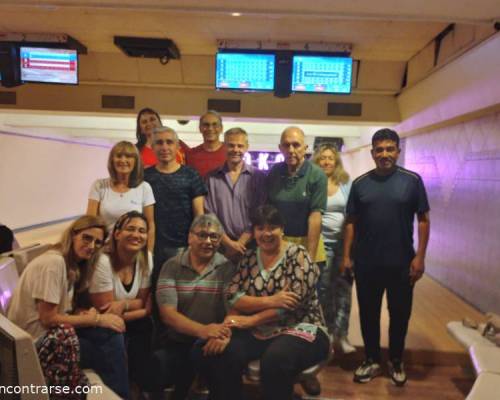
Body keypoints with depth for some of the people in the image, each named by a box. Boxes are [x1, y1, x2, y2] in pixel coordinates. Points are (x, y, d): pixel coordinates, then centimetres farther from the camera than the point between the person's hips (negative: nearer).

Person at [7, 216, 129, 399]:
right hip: (36, 340, -8)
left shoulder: (74, 264, 7)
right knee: (111, 353, -12)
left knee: (113, 334, -12)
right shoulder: (53, 262, -21)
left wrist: (84, 314, -10)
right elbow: (48, 318, -21)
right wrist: (96, 319, -17)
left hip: (57, 330, 8)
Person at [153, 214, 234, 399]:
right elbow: (167, 314, -8)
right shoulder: (171, 267, 1)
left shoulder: (227, 268, 1)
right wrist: (202, 330, -26)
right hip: (176, 343, 0)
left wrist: (223, 332, -31)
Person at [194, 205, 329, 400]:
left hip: (299, 330, -4)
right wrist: (269, 301, -21)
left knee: (275, 360, -36)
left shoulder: (298, 255, -8)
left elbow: (292, 304, -17)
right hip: (258, 333, 5)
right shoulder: (248, 258, 6)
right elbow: (232, 297, -4)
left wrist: (250, 320, -16)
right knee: (212, 352, -17)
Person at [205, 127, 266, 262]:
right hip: (221, 246, 1)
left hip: (249, 245, 0)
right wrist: (229, 243, -8)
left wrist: (241, 243, -9)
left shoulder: (259, 177, 0)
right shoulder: (212, 178, 2)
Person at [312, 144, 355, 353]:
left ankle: (341, 333, 18)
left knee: (343, 287, 5)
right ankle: (327, 332, 24)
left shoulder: (346, 183, 5)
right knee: (323, 287, 7)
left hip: (344, 241, 2)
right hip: (321, 241, -2)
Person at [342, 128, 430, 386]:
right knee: (368, 313, 12)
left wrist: (420, 256, -7)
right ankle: (371, 360, 31)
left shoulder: (412, 180, -2)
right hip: (366, 263, 1)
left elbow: (423, 220, -1)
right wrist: (346, 255, 1)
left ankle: (396, 361, 35)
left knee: (400, 314, 13)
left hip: (401, 263, -1)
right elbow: (351, 222, 4)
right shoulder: (360, 183, 2)